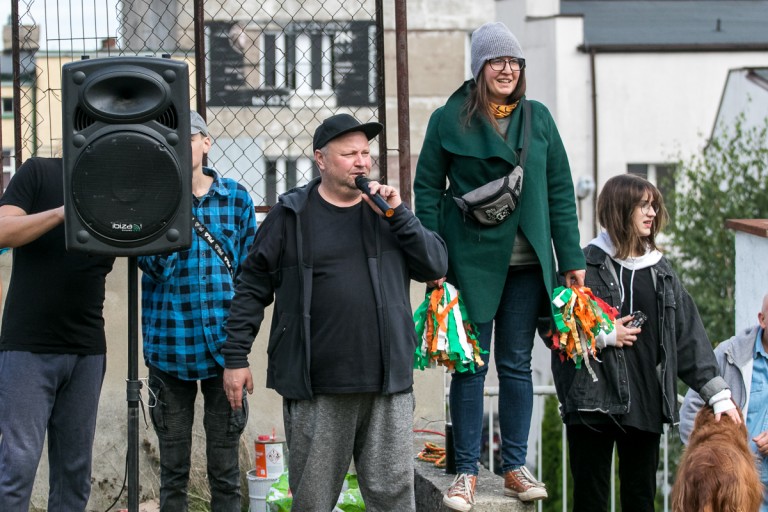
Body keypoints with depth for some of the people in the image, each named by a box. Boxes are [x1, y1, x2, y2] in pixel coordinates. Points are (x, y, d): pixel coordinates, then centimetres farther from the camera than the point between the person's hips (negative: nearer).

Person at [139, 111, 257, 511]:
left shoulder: (236, 197, 5)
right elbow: (157, 266, -13)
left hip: (223, 347, 1)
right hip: (170, 347, -1)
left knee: (225, 469, 6)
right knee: (173, 470, 7)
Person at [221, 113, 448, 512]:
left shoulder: (385, 209, 12)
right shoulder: (291, 216, 3)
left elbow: (436, 266, 4)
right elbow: (252, 289, 4)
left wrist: (397, 214, -6)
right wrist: (235, 358, -1)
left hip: (388, 384, 2)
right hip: (316, 388, -2)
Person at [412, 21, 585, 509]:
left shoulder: (538, 118, 6)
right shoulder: (449, 120, -2)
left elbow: (560, 191, 7)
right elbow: (427, 188, 0)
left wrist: (572, 259, 3)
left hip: (527, 264, 3)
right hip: (470, 260, -2)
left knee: (517, 363, 8)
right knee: (470, 365, 1)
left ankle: (516, 467, 16)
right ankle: (467, 470, 10)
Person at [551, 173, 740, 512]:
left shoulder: (660, 271, 14)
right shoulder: (587, 265, -3)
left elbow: (689, 336, 11)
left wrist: (718, 394, 5)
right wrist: (603, 336, -14)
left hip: (646, 405, 5)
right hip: (594, 404, -5)